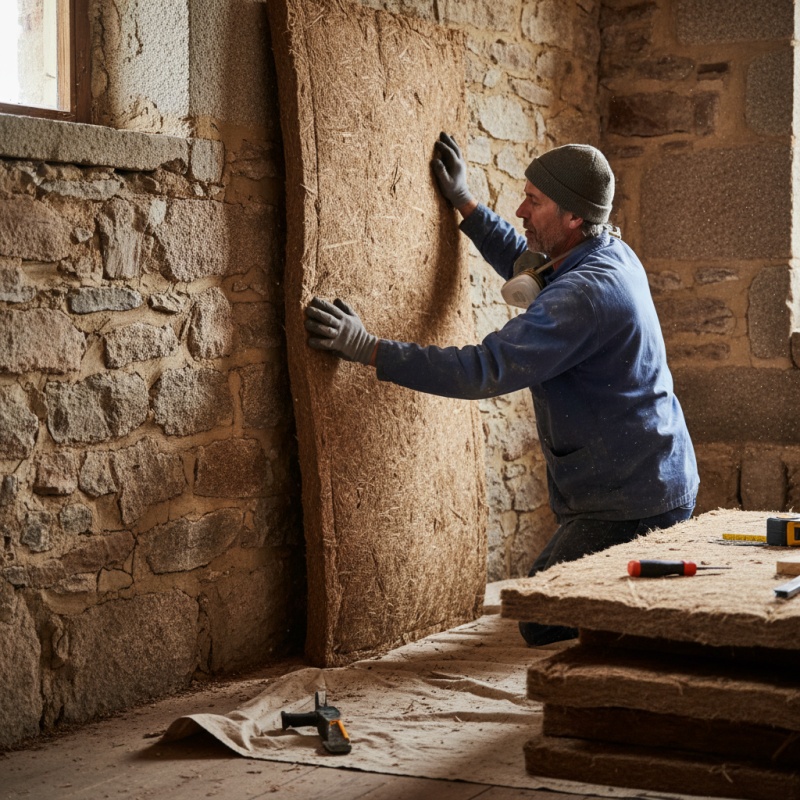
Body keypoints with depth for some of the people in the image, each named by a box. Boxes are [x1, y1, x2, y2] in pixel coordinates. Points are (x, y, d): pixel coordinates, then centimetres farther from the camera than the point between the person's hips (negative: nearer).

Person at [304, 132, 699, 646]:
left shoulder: (585, 293, -27)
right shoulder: (610, 255, 5)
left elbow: (485, 370, -32)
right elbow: (525, 262, 28)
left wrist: (368, 348, -30)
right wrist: (465, 204, 25)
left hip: (630, 507, -10)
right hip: (646, 485, 10)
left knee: (542, 625, -7)